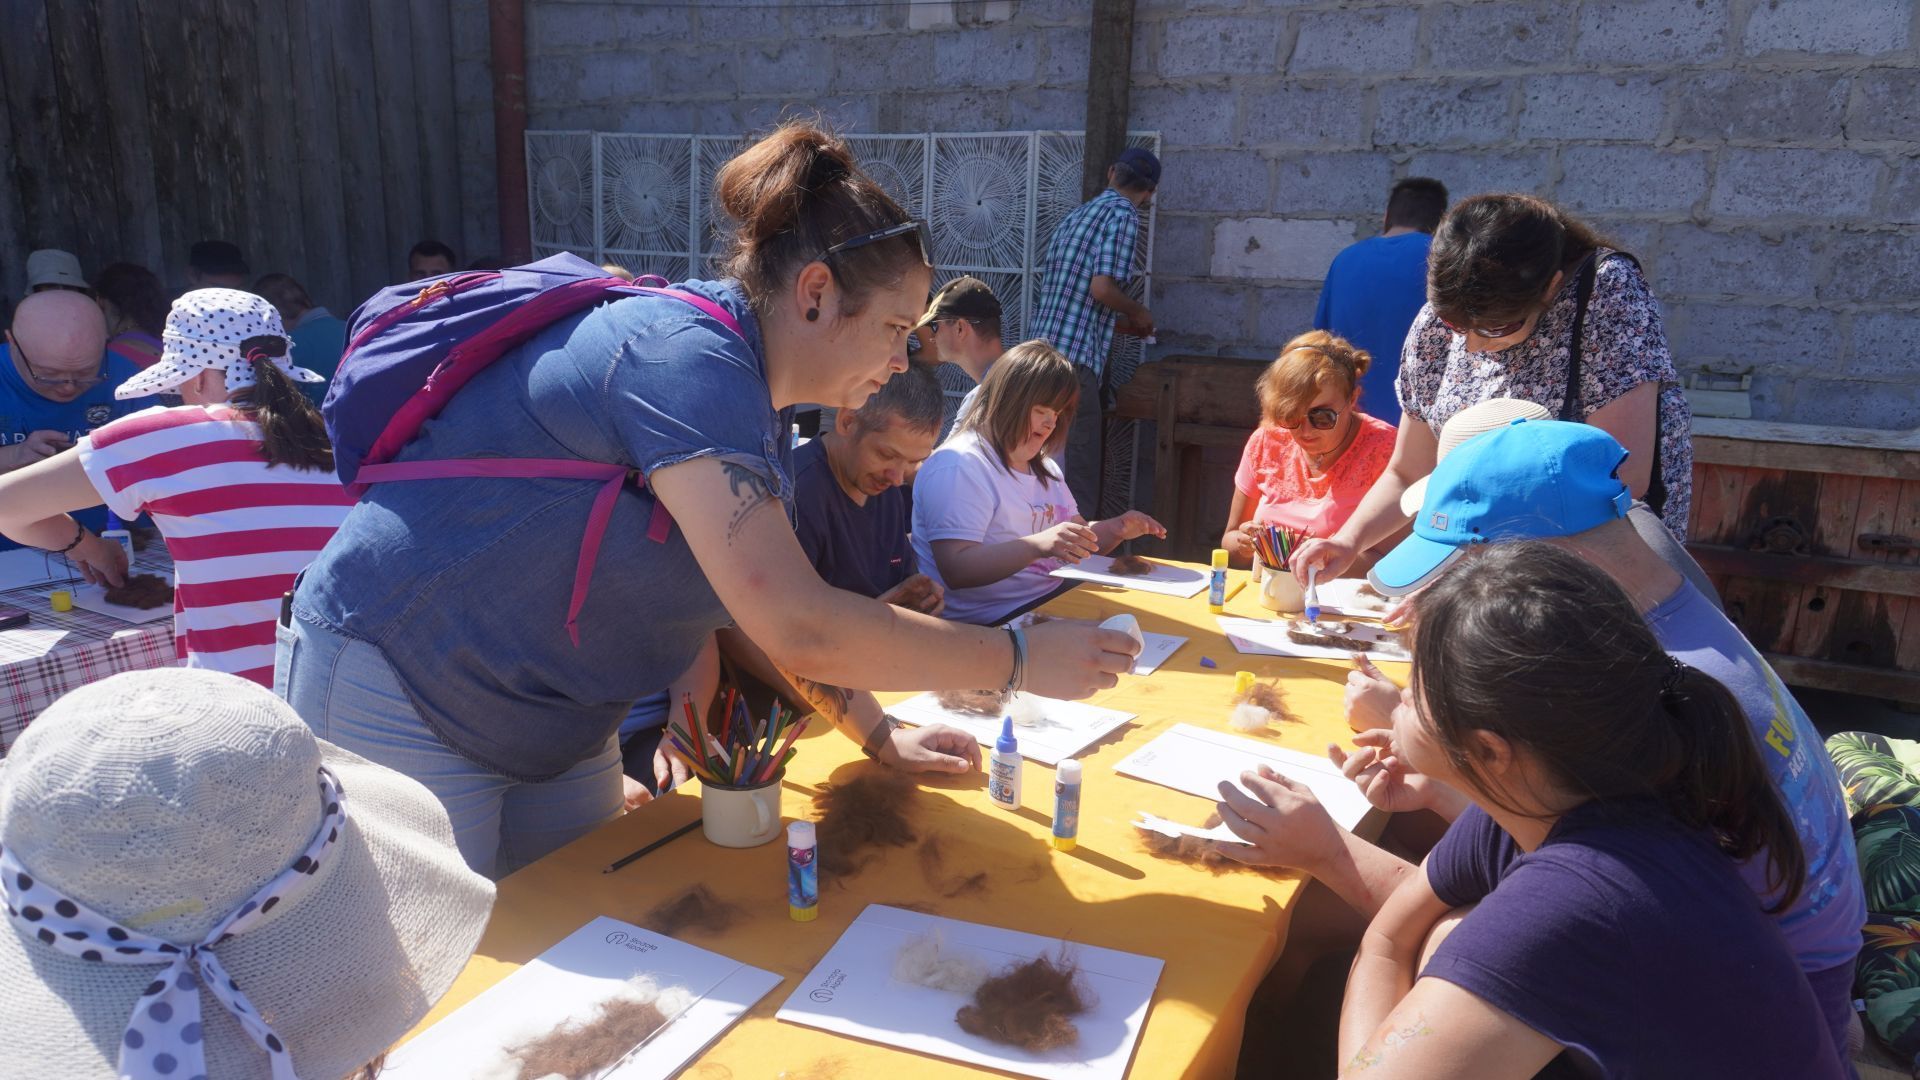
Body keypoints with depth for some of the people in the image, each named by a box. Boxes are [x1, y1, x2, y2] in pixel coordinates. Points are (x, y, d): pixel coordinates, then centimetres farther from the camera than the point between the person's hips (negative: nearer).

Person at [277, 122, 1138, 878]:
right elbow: (798, 628, -34)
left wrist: (878, 738, 5)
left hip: (545, 723, 9)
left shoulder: (753, 402, 3)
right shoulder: (687, 363, -27)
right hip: (396, 692, -9)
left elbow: (771, 599, 11)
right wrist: (1019, 658, -24)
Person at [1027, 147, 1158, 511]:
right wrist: (1138, 312, 4)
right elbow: (1102, 288, -16)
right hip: (1074, 360, -9)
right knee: (1078, 484, -7)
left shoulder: (1077, 215, 22)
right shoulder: (1123, 215, -4)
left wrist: (1126, 321, 32)